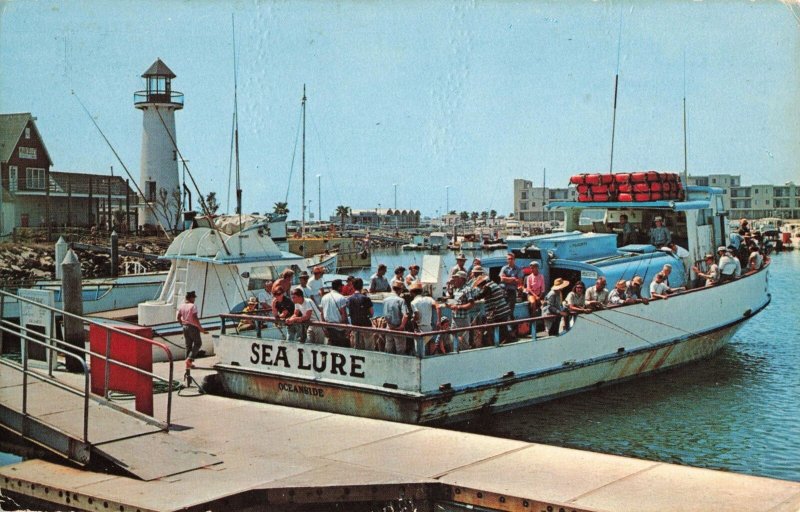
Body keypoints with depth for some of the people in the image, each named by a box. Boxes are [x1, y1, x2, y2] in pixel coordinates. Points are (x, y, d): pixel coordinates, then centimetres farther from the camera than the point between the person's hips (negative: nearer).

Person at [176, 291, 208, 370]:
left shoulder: (181, 306, 3)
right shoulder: (193, 306, -17)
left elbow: (178, 317, 7)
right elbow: (195, 319, -22)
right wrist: (201, 329, -17)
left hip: (185, 327, 7)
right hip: (193, 327, -7)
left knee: (188, 345, 14)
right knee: (198, 343, 9)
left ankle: (188, 363, 16)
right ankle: (190, 359, -4)